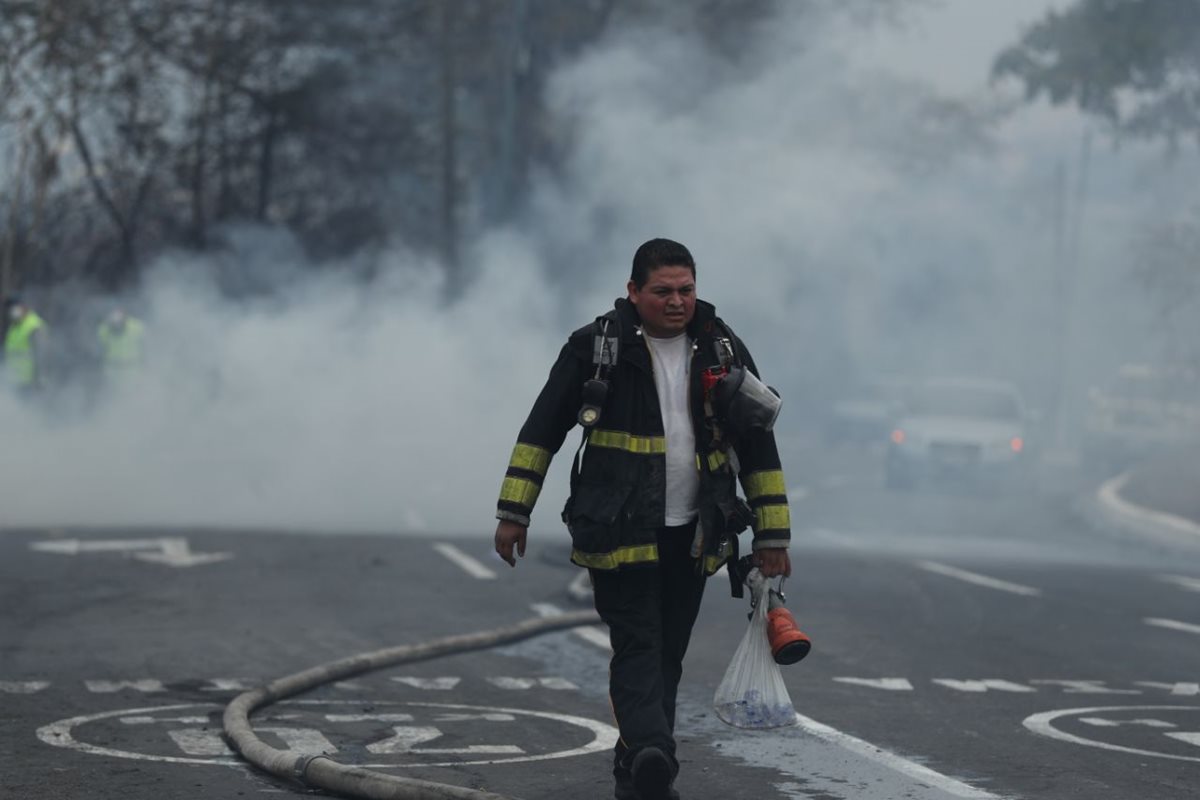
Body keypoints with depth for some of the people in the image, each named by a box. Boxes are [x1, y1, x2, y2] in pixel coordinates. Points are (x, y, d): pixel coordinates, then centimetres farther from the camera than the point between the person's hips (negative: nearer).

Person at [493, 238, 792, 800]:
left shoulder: (723, 352, 3)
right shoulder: (595, 347, -5)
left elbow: (759, 449, 8)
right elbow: (542, 429, 0)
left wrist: (772, 536, 5)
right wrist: (513, 512, -3)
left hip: (690, 536, 4)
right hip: (619, 533, -4)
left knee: (667, 657, 9)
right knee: (637, 648, -14)